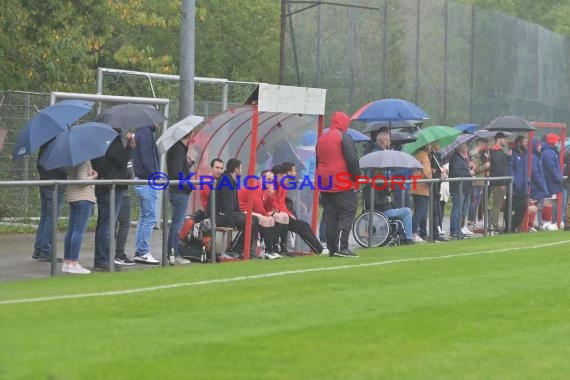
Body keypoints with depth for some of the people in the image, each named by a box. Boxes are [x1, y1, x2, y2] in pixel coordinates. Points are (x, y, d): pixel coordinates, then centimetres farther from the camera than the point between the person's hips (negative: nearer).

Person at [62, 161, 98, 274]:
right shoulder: (84, 161, -14)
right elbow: (81, 180, -20)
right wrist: (93, 176, -3)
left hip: (72, 197, 9)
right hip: (84, 197, -9)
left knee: (71, 230, 11)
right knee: (79, 231, -9)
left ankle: (66, 262, 14)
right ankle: (74, 264, -12)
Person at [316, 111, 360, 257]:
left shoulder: (321, 139, 15)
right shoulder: (344, 137, -7)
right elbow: (352, 160, -13)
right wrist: (356, 176, -3)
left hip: (325, 184, 7)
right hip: (343, 185, -7)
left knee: (331, 217, 10)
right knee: (347, 214, -6)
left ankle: (332, 248, 8)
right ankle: (341, 247, -17)